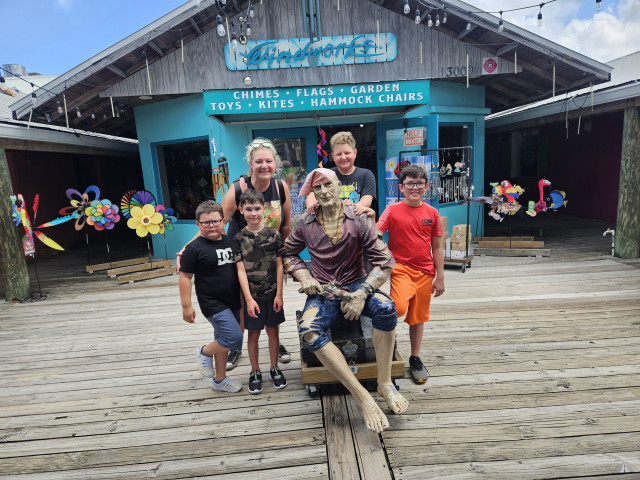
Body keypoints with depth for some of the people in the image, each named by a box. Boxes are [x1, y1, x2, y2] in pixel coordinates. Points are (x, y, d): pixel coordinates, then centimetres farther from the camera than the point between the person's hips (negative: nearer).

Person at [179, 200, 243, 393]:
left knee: (223, 341, 17)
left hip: (233, 301, 6)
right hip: (212, 303, -6)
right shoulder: (195, 248, -12)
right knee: (234, 337, -14)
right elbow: (185, 277, -10)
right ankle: (204, 353, 14)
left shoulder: (230, 241, 4)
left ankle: (219, 380, 35)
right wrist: (186, 306, -11)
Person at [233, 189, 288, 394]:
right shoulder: (239, 238, -5)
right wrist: (249, 299, -12)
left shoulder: (273, 234, -4)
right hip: (251, 295, 0)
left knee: (272, 330, 14)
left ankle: (274, 368, 32)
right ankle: (255, 371, 29)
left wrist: (279, 294, -5)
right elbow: (241, 271, -6)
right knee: (253, 333, 11)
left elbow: (279, 265, -2)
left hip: (272, 294, 1)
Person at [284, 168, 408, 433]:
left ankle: (385, 383, -14)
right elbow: (288, 253, 17)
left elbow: (384, 260, -6)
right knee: (308, 330, -31)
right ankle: (362, 396, -26)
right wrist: (304, 276, -3)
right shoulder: (305, 225, 2)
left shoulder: (359, 220, -4)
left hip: (355, 284, -1)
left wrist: (363, 293, -19)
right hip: (322, 290, 1)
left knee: (385, 307, -34)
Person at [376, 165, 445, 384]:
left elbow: (437, 247, 7)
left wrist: (440, 277, 6)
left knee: (418, 317, 13)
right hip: (401, 267, -3)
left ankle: (415, 359, 31)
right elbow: (374, 234, -14)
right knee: (399, 308, -28)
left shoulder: (431, 213, 4)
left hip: (424, 271, 3)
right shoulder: (392, 210, -3)